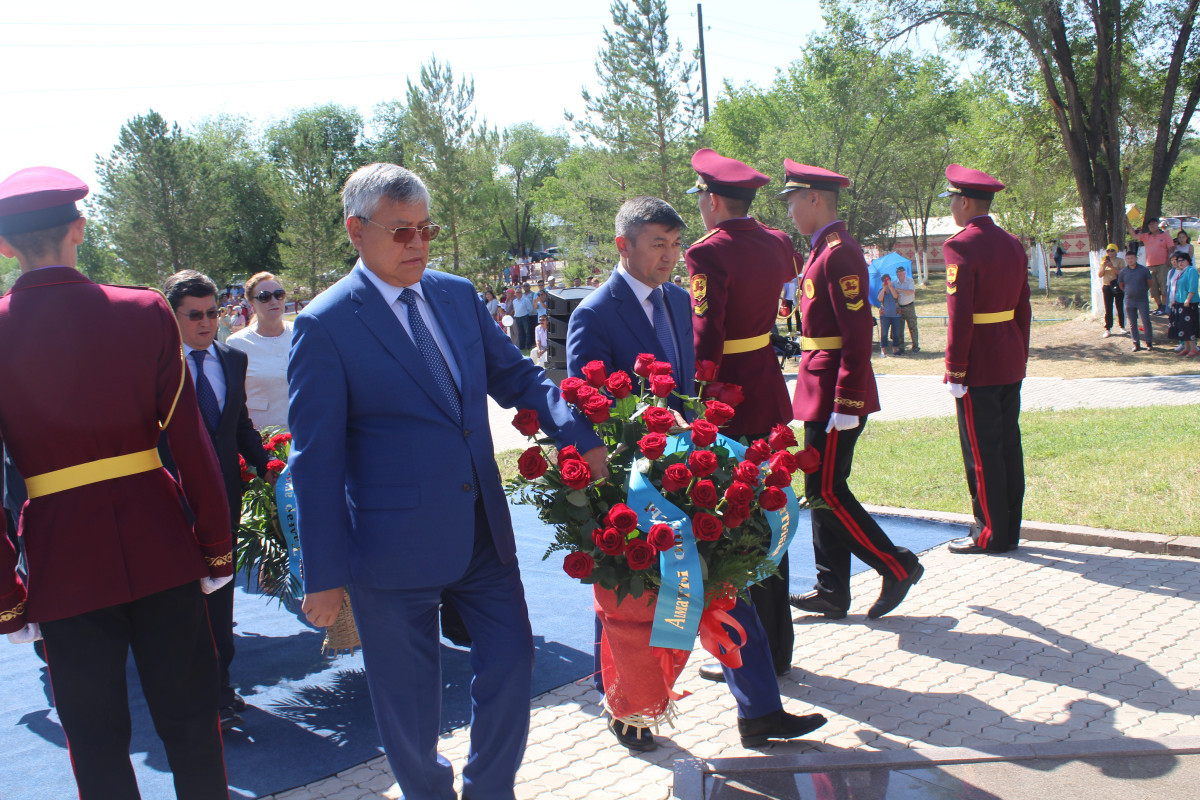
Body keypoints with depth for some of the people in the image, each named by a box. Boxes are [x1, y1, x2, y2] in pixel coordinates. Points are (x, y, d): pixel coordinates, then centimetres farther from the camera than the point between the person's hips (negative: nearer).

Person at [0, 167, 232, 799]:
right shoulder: (147, 312, -6)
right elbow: (192, 443, -4)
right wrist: (216, 547, 6)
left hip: (62, 560, 0)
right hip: (161, 546, 1)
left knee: (96, 740, 14)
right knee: (190, 720, 14)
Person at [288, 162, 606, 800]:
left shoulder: (458, 294, 5)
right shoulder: (325, 324, -11)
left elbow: (515, 376, 10)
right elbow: (315, 460, -11)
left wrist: (580, 435, -8)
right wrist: (323, 574, -10)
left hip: (483, 529, 5)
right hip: (395, 543, -5)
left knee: (510, 659, 12)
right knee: (408, 697, 12)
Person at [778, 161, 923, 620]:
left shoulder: (839, 254, -16)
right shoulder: (823, 251, 15)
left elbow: (858, 334, -21)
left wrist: (847, 404, -23)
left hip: (836, 393, -10)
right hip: (822, 389, 10)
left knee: (826, 491, -5)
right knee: (822, 490, 11)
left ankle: (897, 566, 9)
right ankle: (832, 592, 18)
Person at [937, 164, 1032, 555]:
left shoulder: (961, 246, -14)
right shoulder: (1013, 244, 11)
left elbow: (959, 315, -18)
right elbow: (1023, 308, 15)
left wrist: (955, 371, -14)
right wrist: (1020, 357, 21)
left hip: (979, 367, -8)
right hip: (1011, 364, 8)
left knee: (982, 452, -1)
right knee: (1008, 446, 12)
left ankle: (991, 534, 7)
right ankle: (1010, 531, 20)